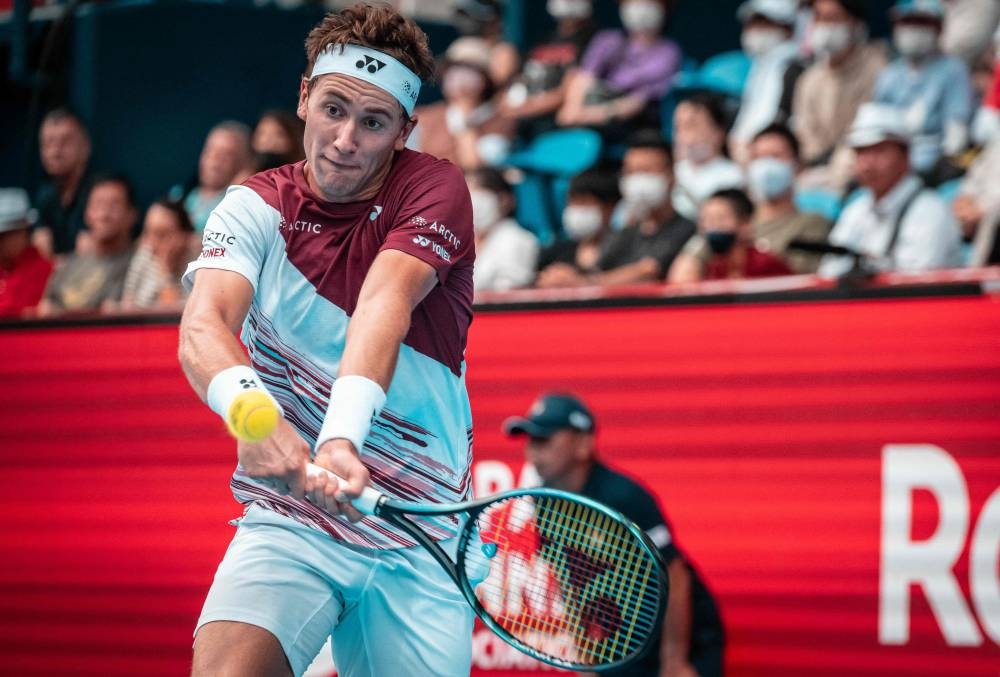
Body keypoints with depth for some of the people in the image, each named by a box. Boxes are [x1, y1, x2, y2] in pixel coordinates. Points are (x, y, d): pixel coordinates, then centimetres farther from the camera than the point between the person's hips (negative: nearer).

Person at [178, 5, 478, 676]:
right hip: (289, 518, -1)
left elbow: (383, 306, -23)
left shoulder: (434, 188, -3)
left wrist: (344, 435, -41)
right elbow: (203, 327, -18)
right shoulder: (256, 206, 1)